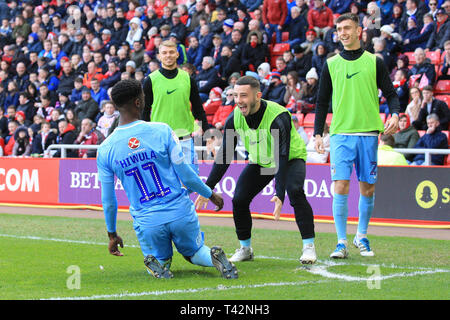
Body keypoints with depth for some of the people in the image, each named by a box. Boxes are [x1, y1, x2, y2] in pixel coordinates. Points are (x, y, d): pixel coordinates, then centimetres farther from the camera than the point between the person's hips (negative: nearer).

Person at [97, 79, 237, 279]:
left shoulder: (105, 150, -5)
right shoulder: (162, 131, -11)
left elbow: (108, 200, 3)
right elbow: (185, 173, -5)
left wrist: (112, 234, 16)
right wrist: (210, 195, 12)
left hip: (146, 223, 1)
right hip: (181, 213, -1)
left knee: (161, 261, 26)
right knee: (194, 252, 24)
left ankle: (155, 263, -11)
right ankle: (213, 256, -11)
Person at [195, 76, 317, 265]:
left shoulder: (278, 117, -35)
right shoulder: (234, 119, -19)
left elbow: (282, 156, -38)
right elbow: (224, 155, -10)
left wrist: (279, 195, -47)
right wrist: (208, 188, -14)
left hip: (291, 158, -5)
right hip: (259, 162, 5)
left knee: (295, 191, -30)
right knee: (239, 200, -9)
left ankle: (309, 247, -21)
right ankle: (245, 249, 10)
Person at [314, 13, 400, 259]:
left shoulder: (375, 62, 6)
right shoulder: (331, 65, 8)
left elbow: (390, 94, 7)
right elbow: (322, 102, 13)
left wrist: (394, 115, -13)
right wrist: (318, 133, 5)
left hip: (368, 134, 0)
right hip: (340, 134, 0)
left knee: (367, 188, 5)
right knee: (341, 187, -10)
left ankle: (361, 237, 22)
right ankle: (342, 242, -5)